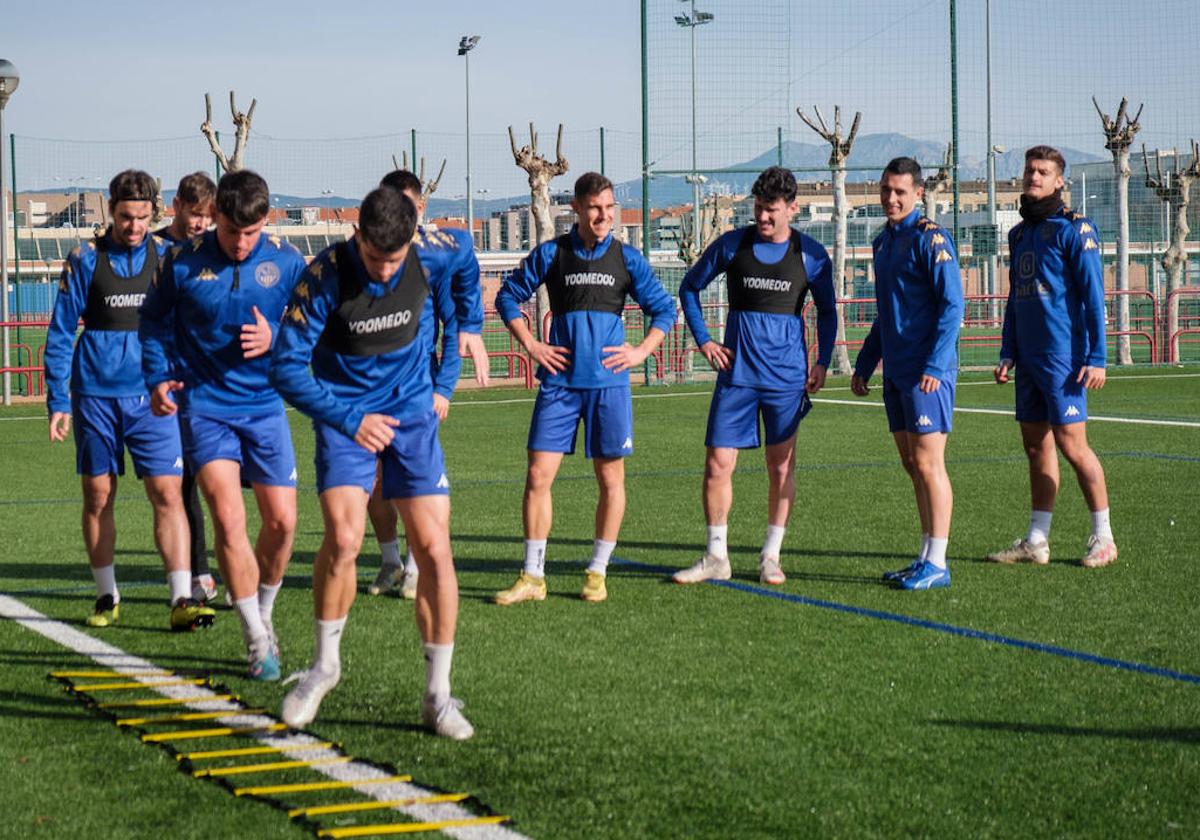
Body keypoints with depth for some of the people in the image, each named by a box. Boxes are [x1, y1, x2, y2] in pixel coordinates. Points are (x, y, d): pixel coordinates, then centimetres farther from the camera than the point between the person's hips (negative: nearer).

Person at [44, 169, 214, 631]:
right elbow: (60, 332, 4)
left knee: (167, 494, -9)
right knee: (98, 498, 6)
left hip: (152, 397, 0)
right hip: (96, 396, 0)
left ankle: (182, 600, -10)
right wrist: (58, 401, -1)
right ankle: (107, 597, 19)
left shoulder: (167, 258, 4)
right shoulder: (85, 259, 1)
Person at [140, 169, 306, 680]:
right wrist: (158, 379, -5)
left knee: (281, 521, 4)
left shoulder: (287, 264, -4)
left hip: (264, 406, 2)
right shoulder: (182, 263, -6)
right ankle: (257, 641, -4)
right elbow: (154, 322, 8)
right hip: (203, 407, -2)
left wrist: (274, 340, -17)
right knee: (228, 519, -14)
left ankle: (264, 614, 31)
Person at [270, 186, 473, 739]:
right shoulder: (326, 277, -18)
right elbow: (286, 367, -13)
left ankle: (437, 695, 4)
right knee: (343, 537, -21)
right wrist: (349, 419, -15)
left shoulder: (432, 263, -9)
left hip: (412, 415, 2)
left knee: (433, 549, -7)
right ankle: (325, 662, 4)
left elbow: (456, 314, 16)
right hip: (345, 418, -2)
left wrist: (443, 382, 13)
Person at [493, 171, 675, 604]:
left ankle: (597, 573, 16)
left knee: (611, 479, 3)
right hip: (559, 381, 0)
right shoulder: (550, 254, 3)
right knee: (538, 475, -4)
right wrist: (531, 344, 3)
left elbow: (664, 309, 12)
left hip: (609, 382, 0)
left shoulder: (627, 259, 4)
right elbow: (508, 296, 12)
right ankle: (533, 577, 4)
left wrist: (641, 351, 1)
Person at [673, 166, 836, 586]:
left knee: (781, 467, 4)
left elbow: (827, 312, 13)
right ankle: (716, 558, 7)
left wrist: (822, 362, 2)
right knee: (718, 464, -3)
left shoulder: (811, 255, 1)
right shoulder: (730, 246, 1)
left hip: (787, 375, 0)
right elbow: (689, 287, 13)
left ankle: (771, 557, 15)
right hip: (736, 373, 0)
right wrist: (703, 339, 4)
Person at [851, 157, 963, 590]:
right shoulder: (883, 241, 16)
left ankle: (937, 564, -3)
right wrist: (864, 364, 21)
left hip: (926, 373, -8)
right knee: (912, 465, 10)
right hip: (896, 373, 8)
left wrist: (935, 366, -20)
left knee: (928, 464, -7)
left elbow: (952, 305, -15)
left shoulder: (930, 238, -10)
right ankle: (926, 559, 16)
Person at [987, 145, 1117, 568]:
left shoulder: (1074, 229, -7)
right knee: (1036, 445, 8)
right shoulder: (1019, 234, 16)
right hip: (1029, 358, 7)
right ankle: (1036, 542, 11)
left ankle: (1103, 537, 3)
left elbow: (1093, 295, -10)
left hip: (1063, 356, -7)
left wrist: (1096, 358, -15)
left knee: (1071, 443, -7)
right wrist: (1007, 354, 16)